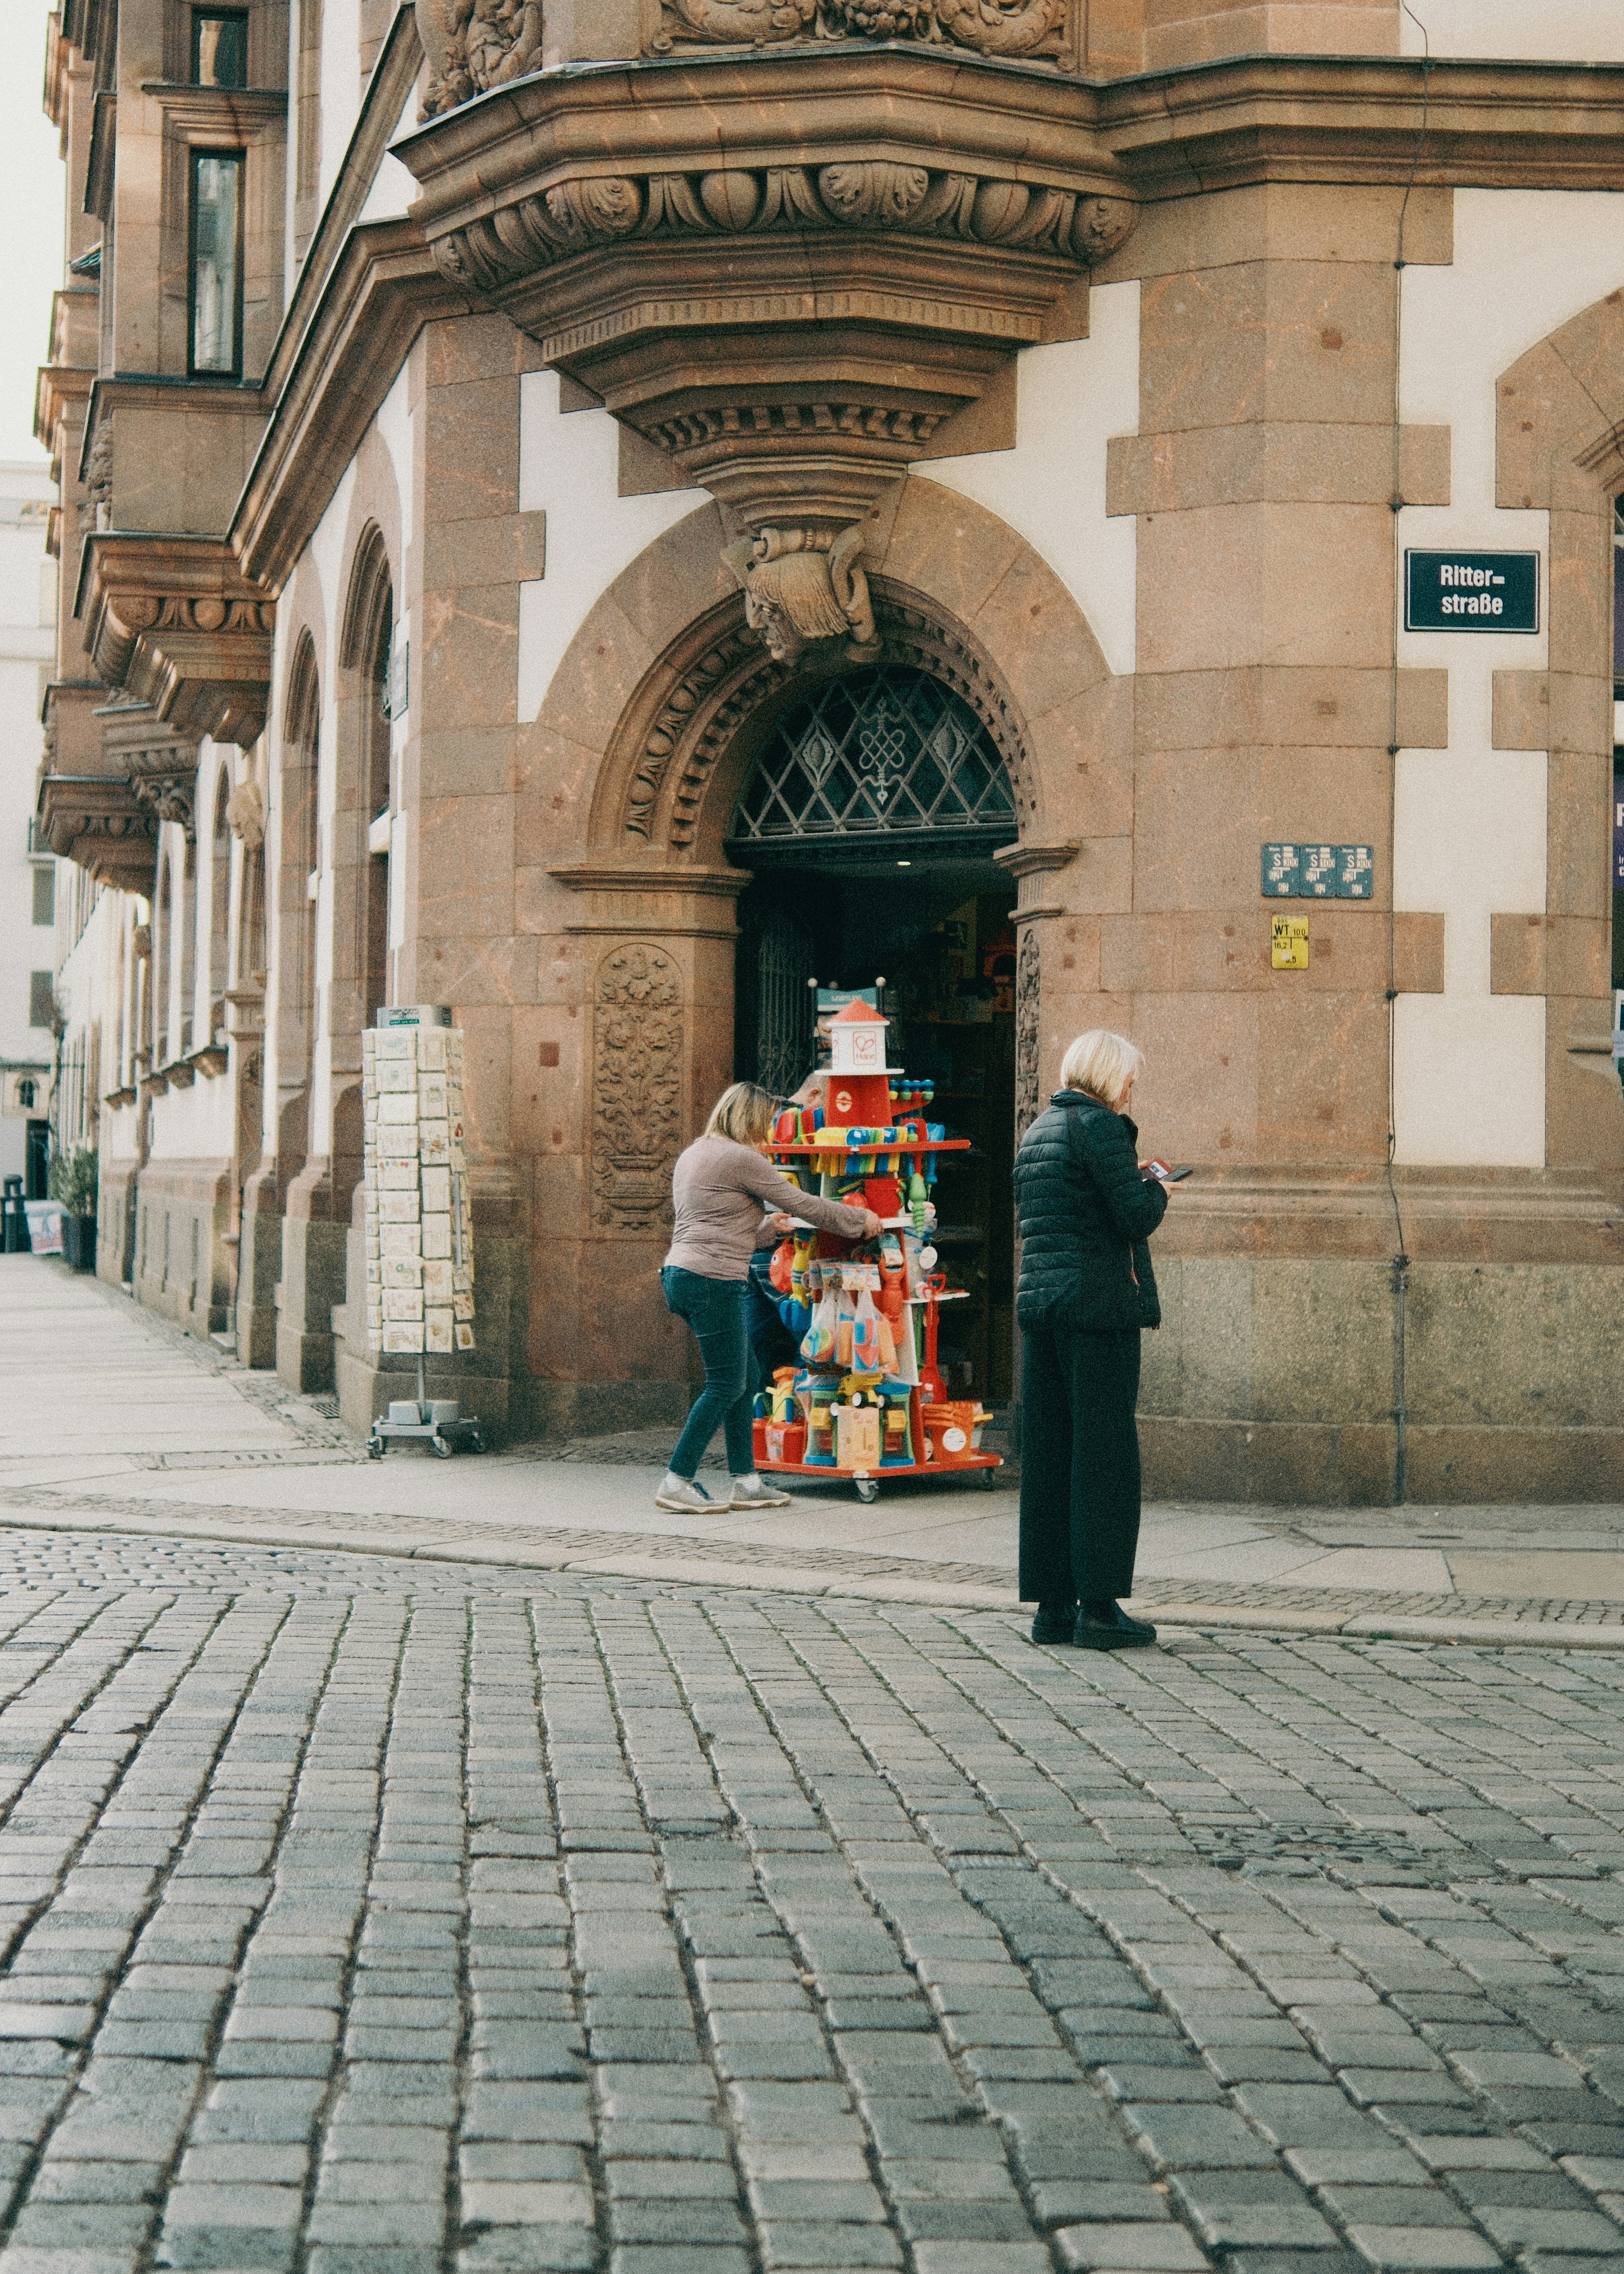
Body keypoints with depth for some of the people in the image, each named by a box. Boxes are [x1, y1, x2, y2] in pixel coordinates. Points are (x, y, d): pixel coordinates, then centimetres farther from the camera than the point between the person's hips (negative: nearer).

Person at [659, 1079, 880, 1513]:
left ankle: (746, 1481, 16)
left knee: (742, 1376, 14)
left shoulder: (694, 1154, 19)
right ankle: (678, 1482, -3)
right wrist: (861, 1220, 8)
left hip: (680, 1276, 10)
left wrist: (768, 1228, 30)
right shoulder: (741, 1159, -9)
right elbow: (802, 1204, -4)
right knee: (725, 1386, -3)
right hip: (713, 1281, -10)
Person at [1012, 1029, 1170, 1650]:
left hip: (1038, 1301, 8)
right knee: (1105, 1452, -4)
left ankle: (1053, 1604, 11)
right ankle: (1099, 1607, -4)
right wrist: (1157, 1189, 5)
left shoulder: (1036, 1131, 16)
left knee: (1049, 1455, 8)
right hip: (1100, 1305, -8)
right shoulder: (1099, 1124, -10)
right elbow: (1136, 1217, -17)